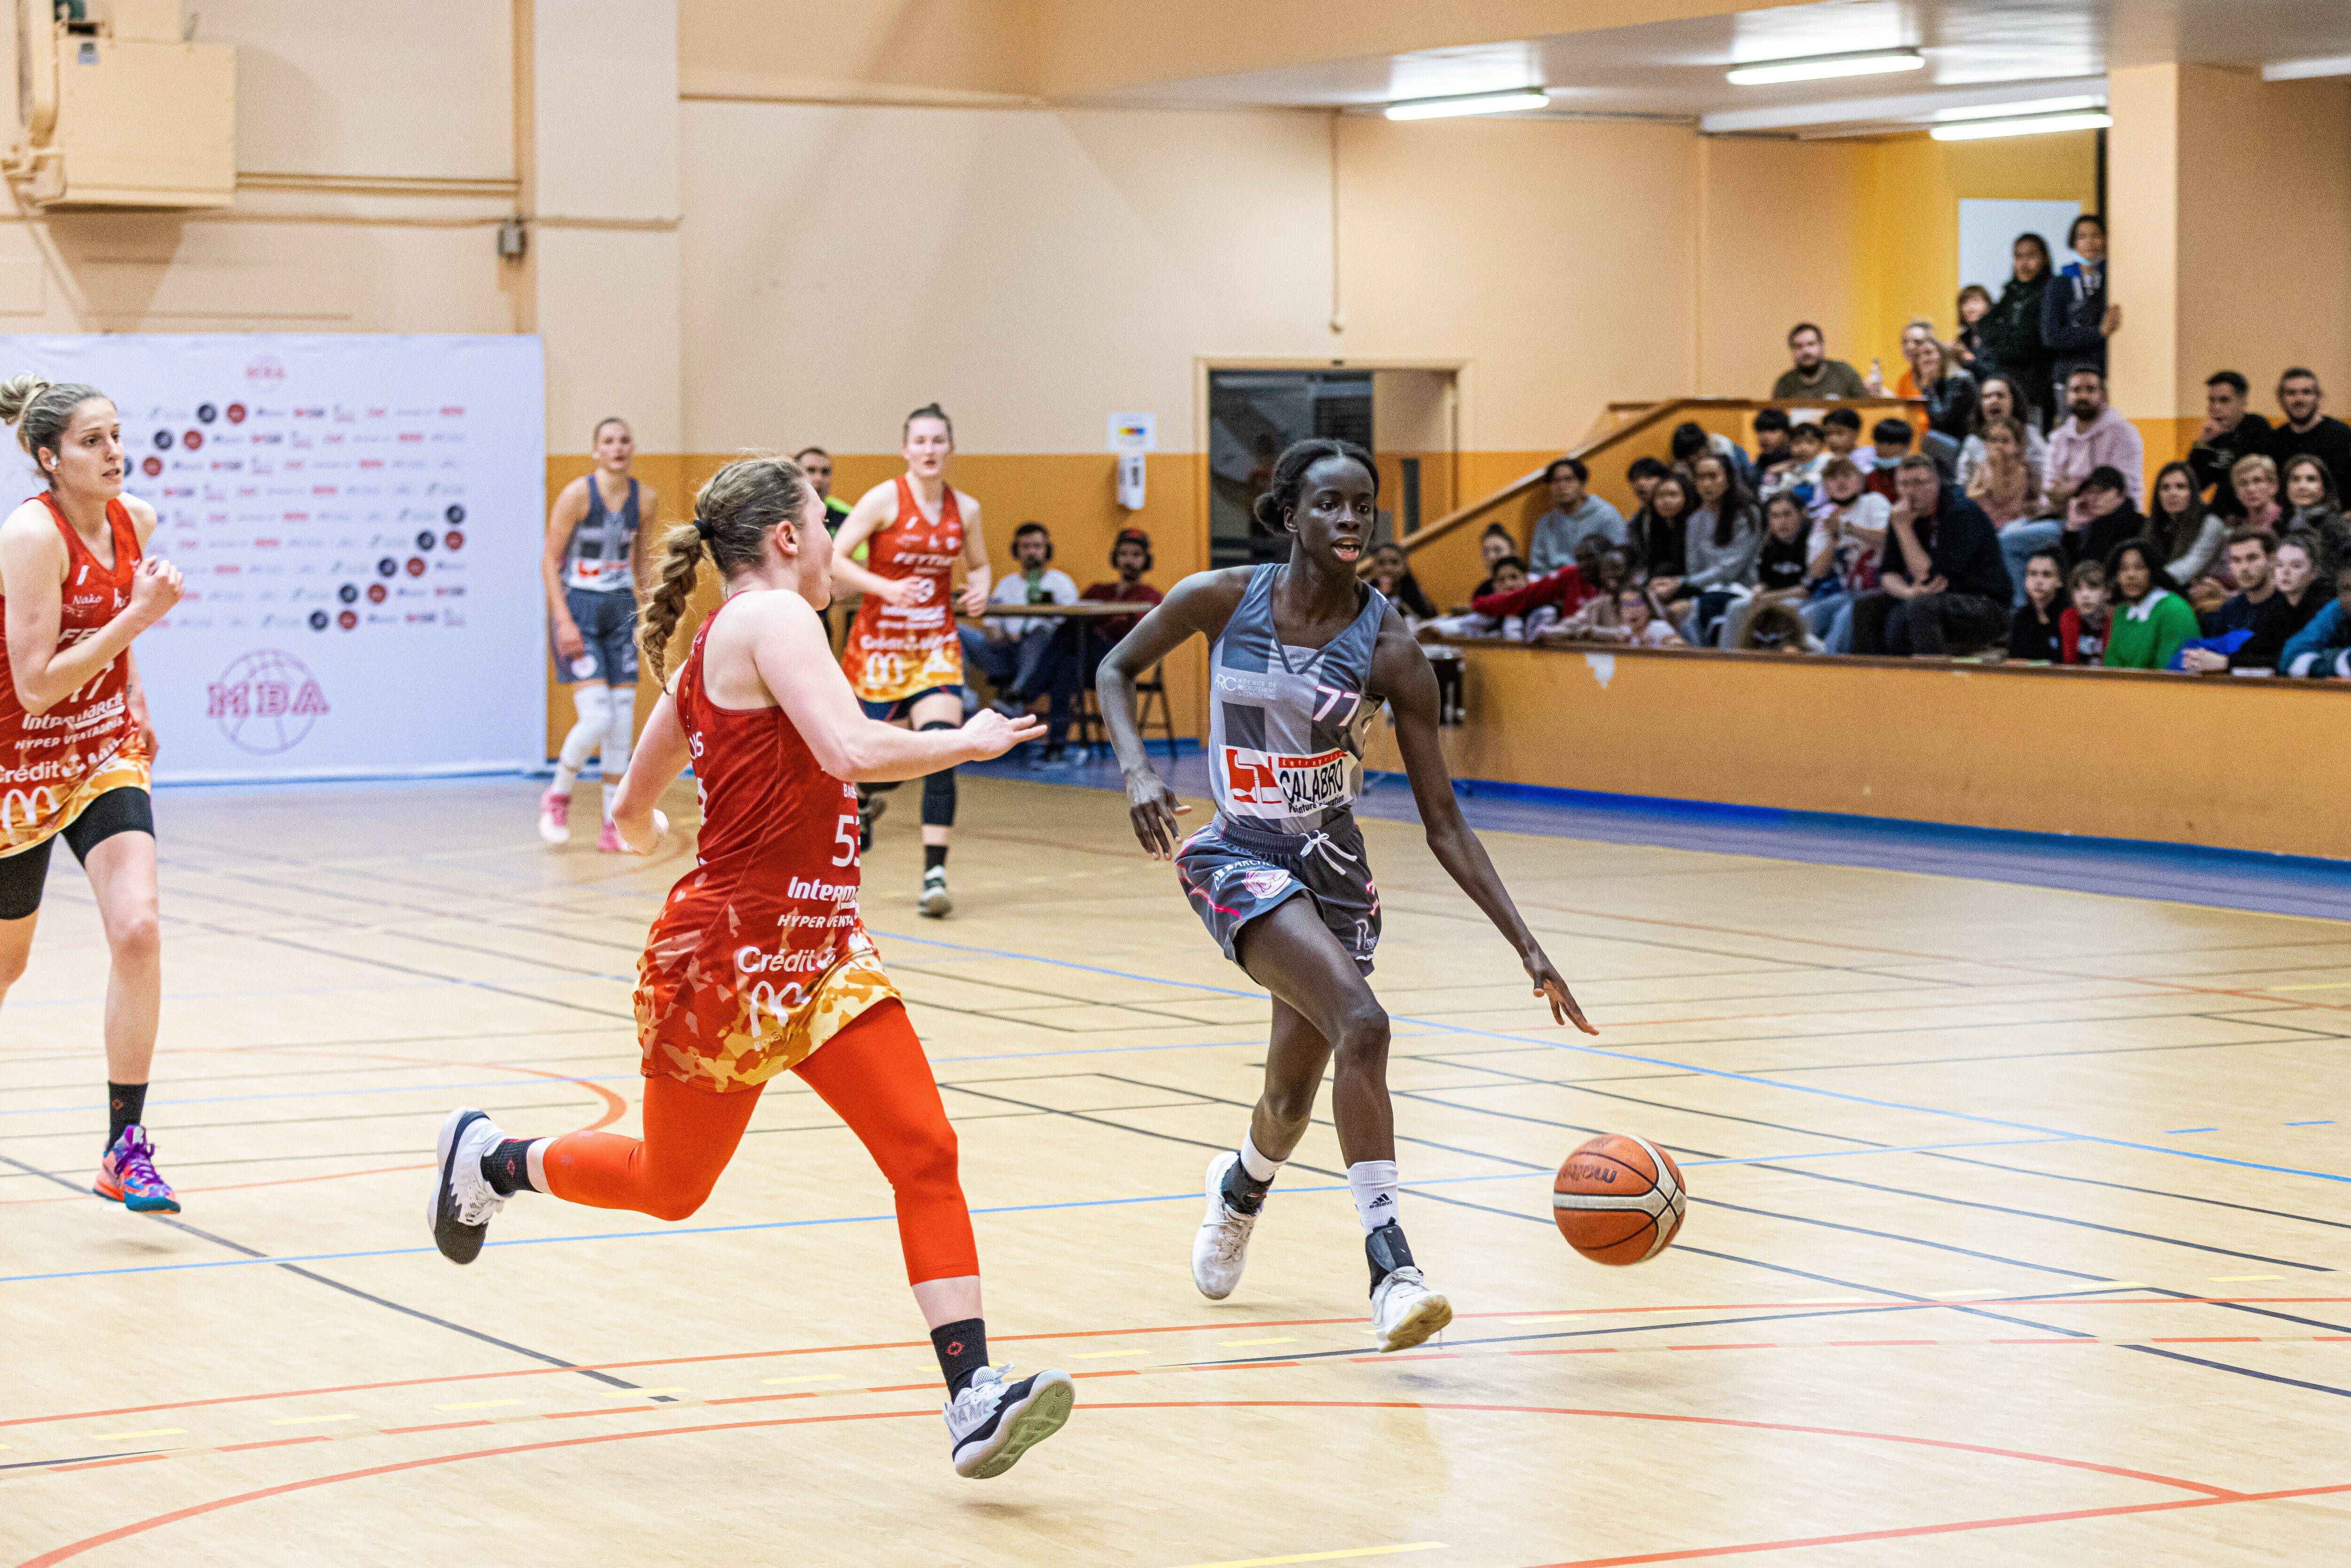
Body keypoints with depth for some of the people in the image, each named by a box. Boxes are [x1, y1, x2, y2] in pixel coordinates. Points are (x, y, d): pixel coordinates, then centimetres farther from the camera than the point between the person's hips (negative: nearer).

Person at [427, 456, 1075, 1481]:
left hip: (816, 948, 9)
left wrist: (643, 830, 47)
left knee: (925, 1154, -7)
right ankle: (488, 1159, 37)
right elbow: (853, 752, -28)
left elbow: (634, 817, 24)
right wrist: (969, 742, -13)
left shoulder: (708, 650, 15)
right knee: (670, 1183, 11)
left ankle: (973, 1399, -14)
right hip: (729, 953, -9)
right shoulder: (771, 619, -13)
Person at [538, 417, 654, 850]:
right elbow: (549, 561, -10)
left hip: (621, 610, 5)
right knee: (597, 719, -15)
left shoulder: (646, 500, 2)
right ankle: (558, 797, 10)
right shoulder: (577, 495, -13)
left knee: (623, 724, 1)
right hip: (578, 607, -5)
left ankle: (614, 827, 8)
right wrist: (563, 620, -18)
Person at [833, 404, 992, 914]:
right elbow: (832, 560, -13)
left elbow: (978, 564, 18)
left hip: (936, 642, 2)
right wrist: (885, 586, -26)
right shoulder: (884, 499, -11)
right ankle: (861, 802, 48)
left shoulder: (965, 509, 1)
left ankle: (935, 874, -19)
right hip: (880, 641, -2)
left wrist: (979, 589, -4)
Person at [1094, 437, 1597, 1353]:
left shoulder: (1388, 650, -12)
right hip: (1238, 857, -3)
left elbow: (1443, 825, -9)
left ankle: (1241, 1186, 52)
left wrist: (1529, 950, -16)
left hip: (1332, 865, 3)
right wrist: (1137, 769, -13)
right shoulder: (1223, 599, -12)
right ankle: (1390, 1265, -26)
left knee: (1293, 1099, 15)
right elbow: (1117, 670, 6)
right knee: (1360, 1022, -28)